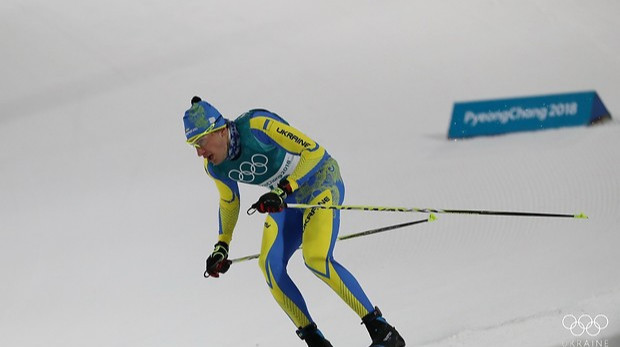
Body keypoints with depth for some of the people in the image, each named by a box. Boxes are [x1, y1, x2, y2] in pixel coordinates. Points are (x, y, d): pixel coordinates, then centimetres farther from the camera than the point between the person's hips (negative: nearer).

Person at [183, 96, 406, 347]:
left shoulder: (258, 125, -28)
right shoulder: (214, 167, -6)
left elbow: (314, 151, -27)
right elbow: (229, 200, 15)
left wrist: (284, 190, -36)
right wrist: (222, 246, 12)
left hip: (321, 182, -7)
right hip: (287, 199, 7)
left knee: (317, 259, -25)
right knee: (269, 264, -13)